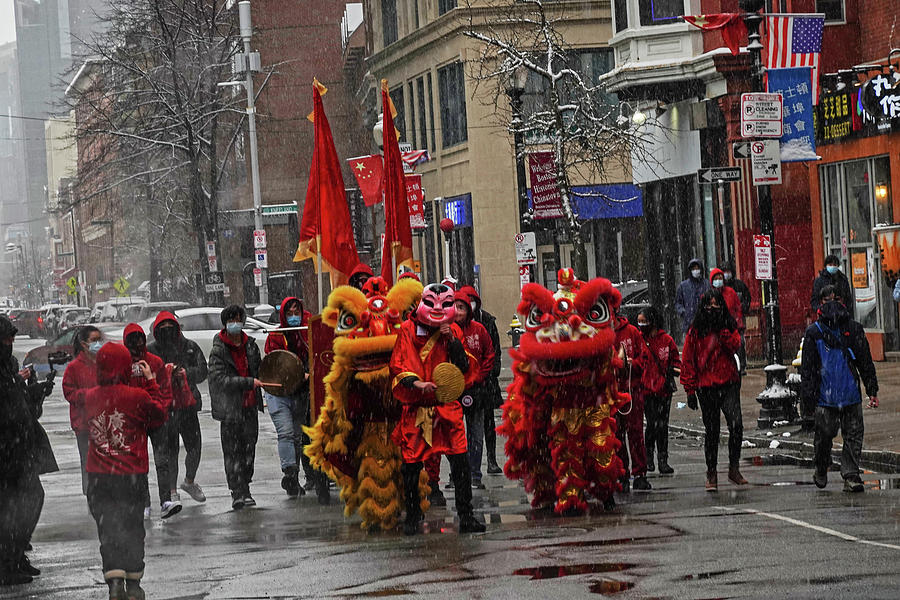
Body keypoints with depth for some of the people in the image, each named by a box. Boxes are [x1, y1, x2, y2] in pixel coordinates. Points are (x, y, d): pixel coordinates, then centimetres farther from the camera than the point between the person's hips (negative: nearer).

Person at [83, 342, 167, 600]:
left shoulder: (90, 397, -5)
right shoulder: (138, 397, -13)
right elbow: (161, 415, 2)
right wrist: (150, 382, 6)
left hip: (98, 477, 1)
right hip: (132, 475, -1)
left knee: (107, 529, 6)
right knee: (132, 527, 13)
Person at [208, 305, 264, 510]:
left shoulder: (251, 345, 10)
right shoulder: (218, 350, -6)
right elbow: (220, 379, -16)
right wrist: (249, 382, -22)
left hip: (250, 406, 5)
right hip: (230, 407, -5)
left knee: (249, 448, 7)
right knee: (232, 451, -6)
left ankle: (245, 490, 17)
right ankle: (237, 492, -5)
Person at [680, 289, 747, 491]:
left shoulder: (729, 326, 9)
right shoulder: (696, 331, 3)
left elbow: (735, 345, -10)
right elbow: (687, 361, 3)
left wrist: (722, 329, -17)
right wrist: (690, 390, -1)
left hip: (729, 383, 0)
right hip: (706, 387, 0)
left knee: (736, 424, -15)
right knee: (711, 431, 5)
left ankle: (734, 468, -2)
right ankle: (711, 474, 14)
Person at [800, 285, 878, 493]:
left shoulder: (854, 329, 9)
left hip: (851, 394, 1)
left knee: (853, 436, 3)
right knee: (824, 435, -1)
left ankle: (851, 476, 13)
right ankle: (821, 470, 12)